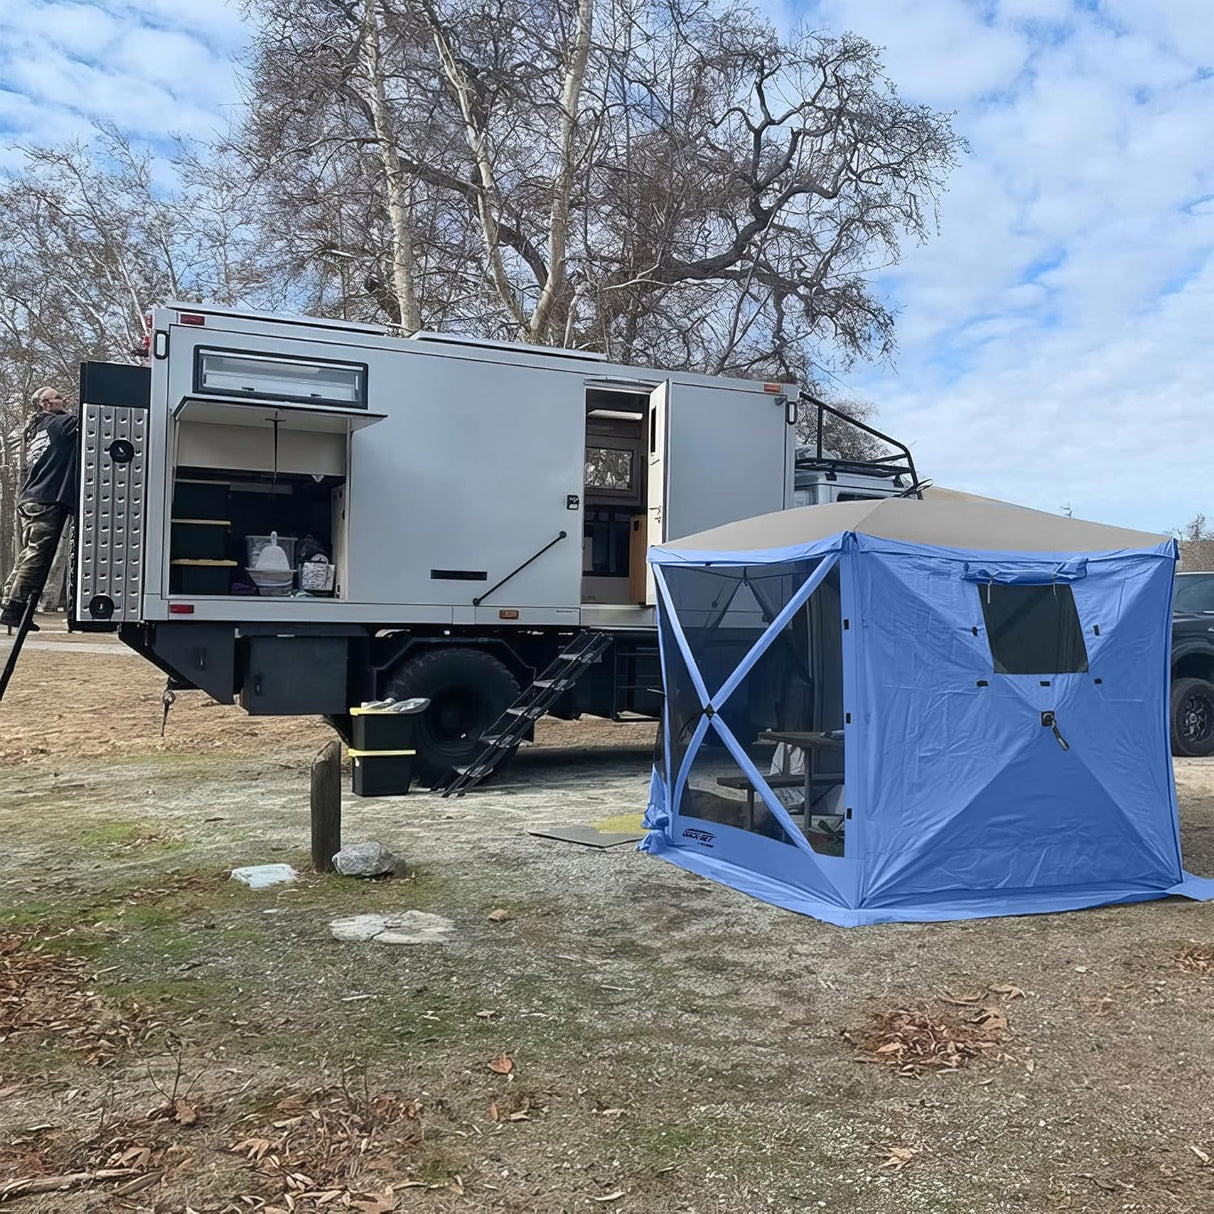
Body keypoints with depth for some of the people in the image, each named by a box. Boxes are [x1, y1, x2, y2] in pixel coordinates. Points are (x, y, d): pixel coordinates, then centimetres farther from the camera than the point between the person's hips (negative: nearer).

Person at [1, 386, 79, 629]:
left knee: (29, 555, 9)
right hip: (48, 500, -9)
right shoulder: (58, 423, 1)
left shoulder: (35, 431, 26)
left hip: (30, 500, 9)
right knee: (37, 556, -9)